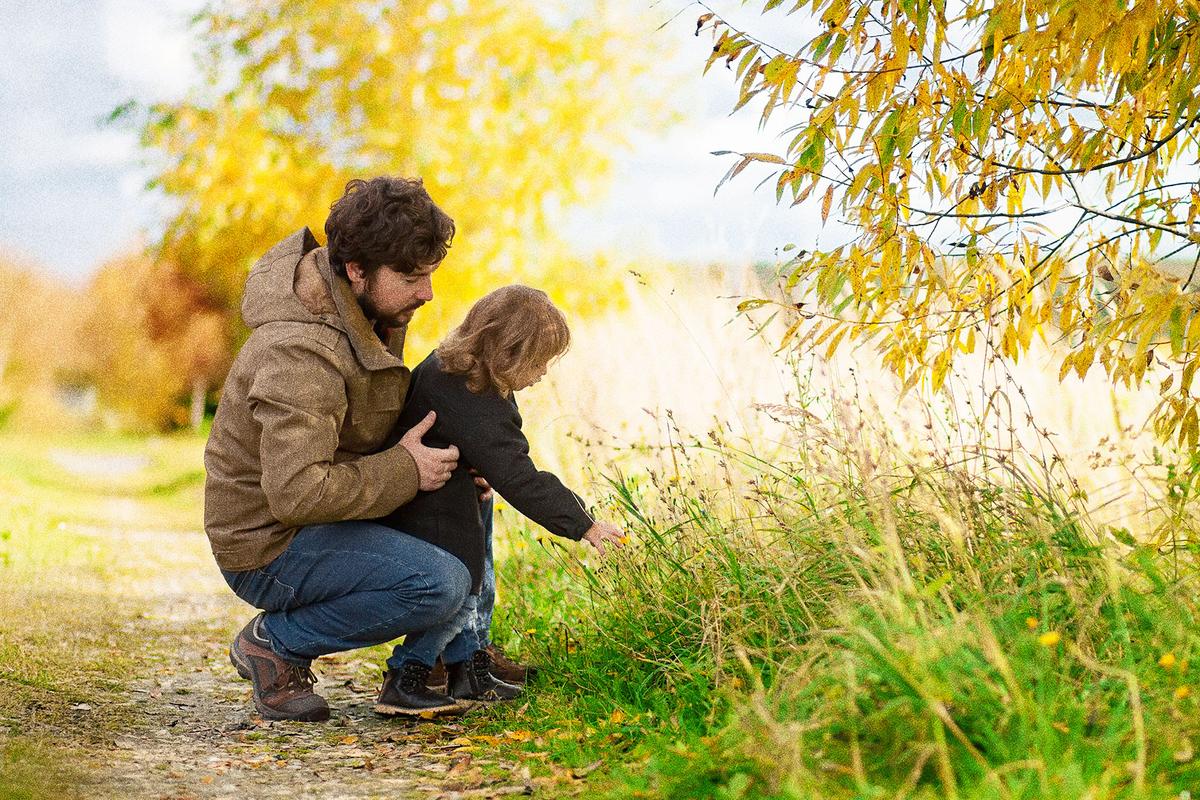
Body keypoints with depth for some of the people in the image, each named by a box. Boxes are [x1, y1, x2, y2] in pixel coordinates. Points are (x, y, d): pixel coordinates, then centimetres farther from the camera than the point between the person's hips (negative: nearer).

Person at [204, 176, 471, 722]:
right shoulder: (300, 355, -29)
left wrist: (448, 457, -2)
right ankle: (276, 643, -7)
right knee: (442, 584, -26)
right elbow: (298, 493, -36)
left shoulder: (364, 309, 1)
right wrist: (405, 471, -23)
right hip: (269, 549, -10)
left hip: (320, 514, 10)